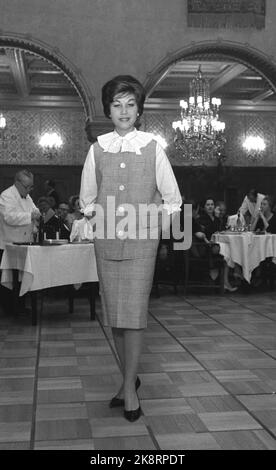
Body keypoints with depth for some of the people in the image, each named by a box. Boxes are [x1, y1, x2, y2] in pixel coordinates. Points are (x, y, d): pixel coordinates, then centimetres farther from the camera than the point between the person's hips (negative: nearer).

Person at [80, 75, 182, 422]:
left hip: (141, 241, -2)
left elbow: (173, 201, 6)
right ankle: (130, 379, 23)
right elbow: (86, 202, 13)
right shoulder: (97, 150, 6)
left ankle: (129, 387, 6)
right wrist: (109, 212, -1)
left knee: (134, 314, -7)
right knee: (113, 315, 7)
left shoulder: (153, 148, 1)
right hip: (106, 241, 3)